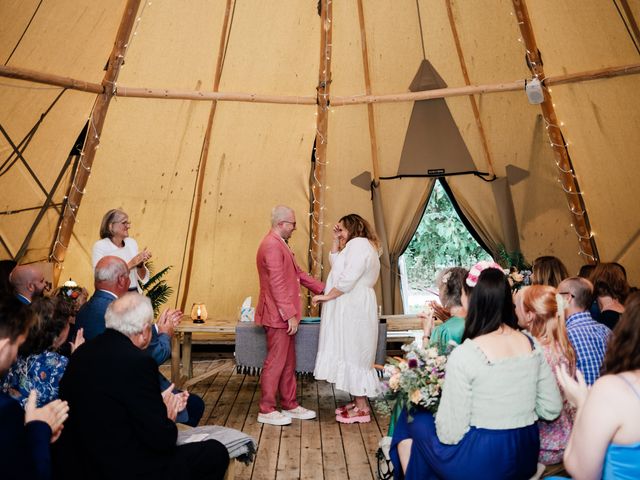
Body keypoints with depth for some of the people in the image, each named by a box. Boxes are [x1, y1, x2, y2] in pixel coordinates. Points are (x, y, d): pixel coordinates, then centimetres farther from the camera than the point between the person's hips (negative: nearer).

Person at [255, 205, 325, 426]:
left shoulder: (280, 244, 17)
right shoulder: (272, 245, -17)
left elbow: (298, 273, 20)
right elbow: (277, 284, -22)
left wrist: (324, 289, 17)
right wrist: (290, 314, -20)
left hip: (285, 316, 10)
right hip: (278, 316, -10)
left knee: (288, 362, 16)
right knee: (276, 362, 0)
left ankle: (289, 405, 27)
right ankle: (266, 411, 13)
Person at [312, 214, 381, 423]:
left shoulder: (358, 244, -12)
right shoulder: (356, 245, 21)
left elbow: (348, 279, -21)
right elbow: (336, 263, 26)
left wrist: (327, 296, -13)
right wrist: (336, 241, 16)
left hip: (354, 309, -10)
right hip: (351, 308, 10)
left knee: (353, 354, -4)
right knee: (354, 355, 13)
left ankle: (362, 408, 5)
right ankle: (359, 402, 22)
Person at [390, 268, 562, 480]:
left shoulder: (463, 355, -23)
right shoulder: (533, 345, -5)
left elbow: (449, 434, -19)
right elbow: (551, 410, 3)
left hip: (481, 463, -6)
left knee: (411, 418, 17)